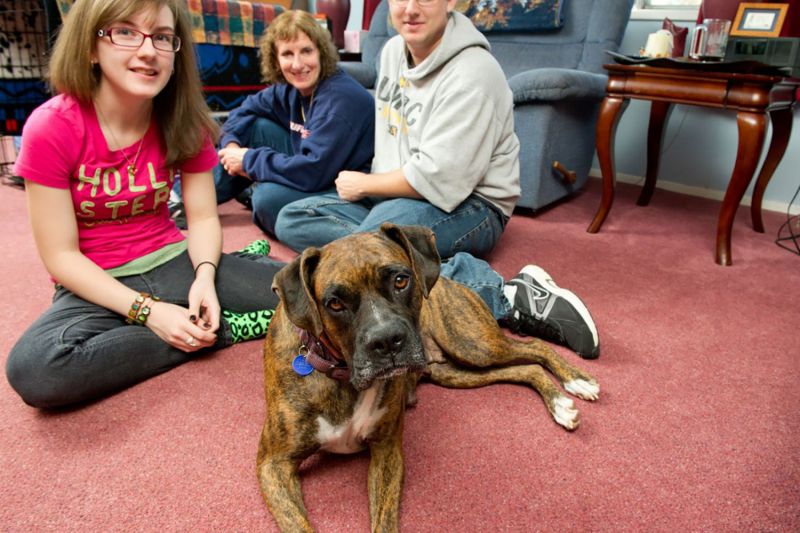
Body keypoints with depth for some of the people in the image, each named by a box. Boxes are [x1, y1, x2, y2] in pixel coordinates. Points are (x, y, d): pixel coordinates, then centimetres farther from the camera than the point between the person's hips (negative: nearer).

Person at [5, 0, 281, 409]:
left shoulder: (184, 122, -4)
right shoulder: (51, 128, -15)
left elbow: (202, 216, -2)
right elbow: (61, 255, -14)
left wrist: (206, 276, -22)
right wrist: (147, 311, -24)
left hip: (172, 263, 2)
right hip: (97, 286, -1)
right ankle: (224, 330, -20)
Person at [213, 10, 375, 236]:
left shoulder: (341, 98, -25)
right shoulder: (291, 88, 0)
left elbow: (312, 171, -31)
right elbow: (244, 111, 13)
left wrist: (248, 159, -19)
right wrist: (232, 145, -9)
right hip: (311, 179, 8)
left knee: (268, 197, -30)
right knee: (258, 126, 0)